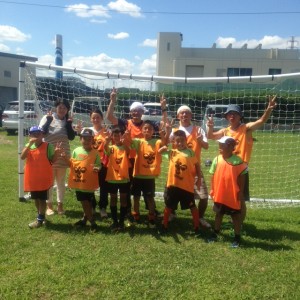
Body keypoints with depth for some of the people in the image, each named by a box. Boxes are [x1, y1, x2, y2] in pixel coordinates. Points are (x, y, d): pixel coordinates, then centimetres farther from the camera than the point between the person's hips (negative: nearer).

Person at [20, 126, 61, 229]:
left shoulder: (47, 146, -9)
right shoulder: (28, 146, 2)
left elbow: (52, 160, -6)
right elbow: (22, 157, -16)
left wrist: (56, 153, -25)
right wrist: (29, 144, -24)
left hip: (44, 178, -5)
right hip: (32, 178, 5)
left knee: (42, 198, 3)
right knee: (36, 198, 18)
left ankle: (40, 220, 13)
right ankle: (41, 216, 36)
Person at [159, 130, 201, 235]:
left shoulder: (190, 152, -3)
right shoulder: (171, 152, 1)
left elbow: (197, 165, 4)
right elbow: (160, 150, 1)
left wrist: (199, 179, 2)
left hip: (187, 185, -2)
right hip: (173, 184, 2)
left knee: (192, 206, 10)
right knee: (168, 206, 13)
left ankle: (197, 227, 24)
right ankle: (164, 226, 30)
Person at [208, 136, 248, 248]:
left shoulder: (238, 161, -12)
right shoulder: (217, 160, -2)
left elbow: (241, 178, -7)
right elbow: (213, 176, 3)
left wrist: (240, 192, -6)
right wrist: (212, 191, 3)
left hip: (233, 196, -4)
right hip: (219, 194, 4)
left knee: (235, 216, 10)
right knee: (219, 214, 19)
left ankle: (237, 238, 20)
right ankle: (215, 234, 33)